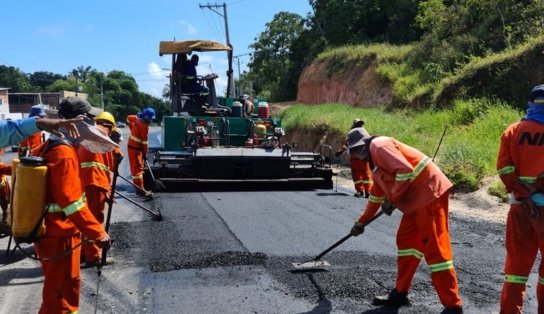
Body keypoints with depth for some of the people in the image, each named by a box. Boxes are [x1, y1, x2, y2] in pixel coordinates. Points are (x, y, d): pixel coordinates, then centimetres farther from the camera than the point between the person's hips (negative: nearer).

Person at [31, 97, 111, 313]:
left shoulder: (49, 146, 7)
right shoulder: (65, 153, -23)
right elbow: (71, 202, -27)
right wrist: (98, 232, -26)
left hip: (52, 232, 10)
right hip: (59, 237, -10)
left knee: (70, 283, 23)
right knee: (58, 295, 2)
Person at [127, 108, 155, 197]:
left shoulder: (137, 118, 5)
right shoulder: (144, 126, -22)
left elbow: (129, 118, 26)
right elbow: (144, 140, -20)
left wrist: (132, 129, 29)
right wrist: (145, 153, -14)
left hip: (133, 145, 10)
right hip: (135, 148, -10)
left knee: (139, 167, 15)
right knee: (137, 169, -9)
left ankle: (139, 188, 22)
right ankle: (140, 190, -9)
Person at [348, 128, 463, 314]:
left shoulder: (379, 146, -7)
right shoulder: (375, 160, 24)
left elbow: (405, 170, -21)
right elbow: (376, 196, 36)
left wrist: (392, 199, -12)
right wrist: (362, 222, 42)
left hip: (429, 193, -10)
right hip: (415, 200, 10)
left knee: (435, 247, -9)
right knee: (406, 241, 14)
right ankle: (400, 294, 25)